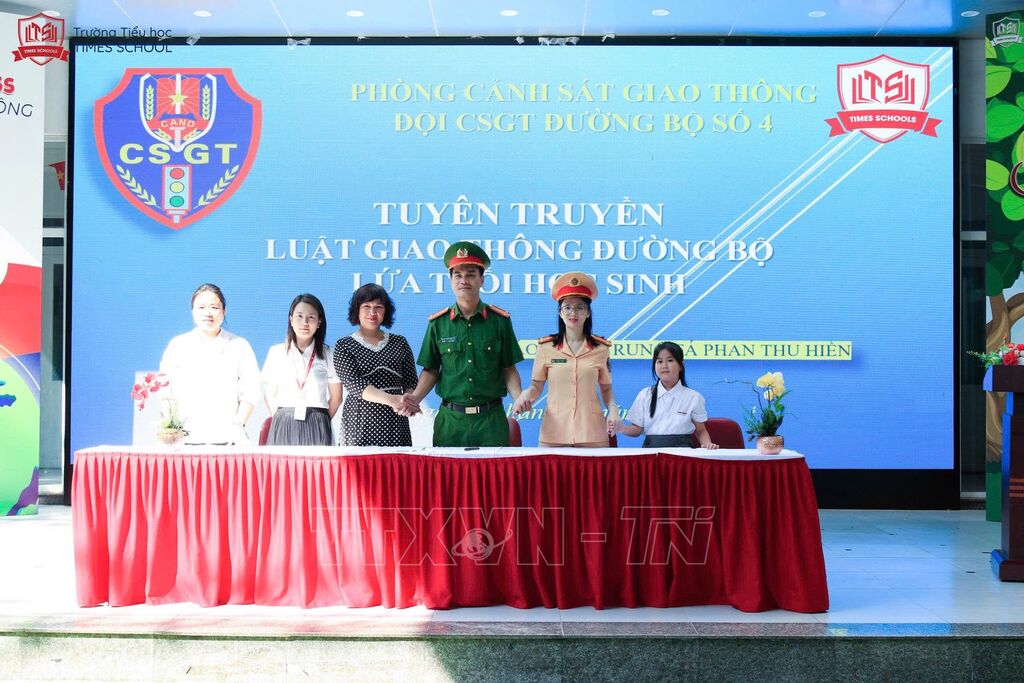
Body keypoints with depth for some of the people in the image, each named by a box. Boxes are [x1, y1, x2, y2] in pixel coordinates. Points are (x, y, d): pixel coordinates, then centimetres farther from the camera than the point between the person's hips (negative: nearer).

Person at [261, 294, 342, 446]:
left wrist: (318, 422, 4)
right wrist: (281, 421, 3)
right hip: (283, 427, 1)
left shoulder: (328, 355, 3)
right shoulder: (276, 352, 7)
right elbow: (269, 393, 11)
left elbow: (336, 398, 8)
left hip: (316, 428, -1)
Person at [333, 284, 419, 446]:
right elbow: (355, 384, -9)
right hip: (360, 426, -2)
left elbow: (410, 382, 11)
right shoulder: (343, 346, 4)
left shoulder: (400, 343, 13)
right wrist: (391, 400, -23)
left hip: (396, 424, 2)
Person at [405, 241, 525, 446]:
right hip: (450, 419, 1)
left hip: (491, 418, 0)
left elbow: (508, 369, 4)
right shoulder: (438, 323, 4)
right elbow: (431, 370, 8)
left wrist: (519, 398, -12)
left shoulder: (500, 320, 2)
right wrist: (416, 397, -8)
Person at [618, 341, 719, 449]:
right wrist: (619, 427, -9)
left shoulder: (693, 397, 7)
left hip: (682, 451, 0)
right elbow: (637, 429, 11)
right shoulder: (645, 395, 10)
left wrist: (708, 444, -6)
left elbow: (700, 431, 15)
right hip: (652, 448, 0)